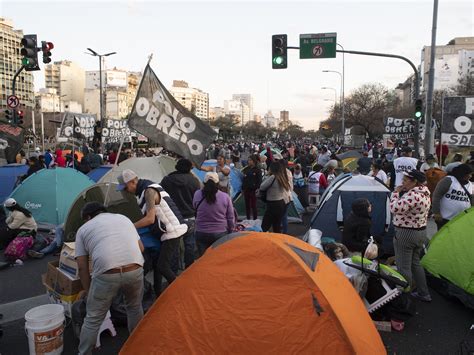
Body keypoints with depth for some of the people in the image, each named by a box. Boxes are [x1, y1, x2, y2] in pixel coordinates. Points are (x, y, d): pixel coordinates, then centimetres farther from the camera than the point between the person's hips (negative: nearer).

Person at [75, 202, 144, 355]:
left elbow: (82, 267, 16)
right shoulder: (124, 218, 25)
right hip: (135, 271, 4)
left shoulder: (83, 229, 18)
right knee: (135, 308, 29)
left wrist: (87, 289, 29)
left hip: (107, 275, -3)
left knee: (93, 319, 17)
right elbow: (141, 247, 28)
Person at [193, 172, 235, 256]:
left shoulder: (197, 194, -8)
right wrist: (230, 231, 12)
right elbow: (231, 218, -1)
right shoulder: (225, 196, -8)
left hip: (201, 233, 1)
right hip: (221, 233, 0)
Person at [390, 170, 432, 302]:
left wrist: (396, 193, -18)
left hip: (406, 233, -10)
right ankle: (424, 294, 31)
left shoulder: (412, 195, -23)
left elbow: (395, 209, -30)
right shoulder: (425, 193, 9)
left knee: (404, 267, 1)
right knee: (415, 263, 22)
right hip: (421, 232, 10)